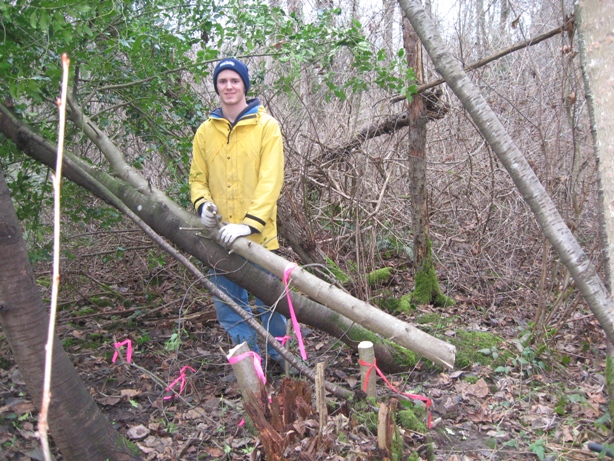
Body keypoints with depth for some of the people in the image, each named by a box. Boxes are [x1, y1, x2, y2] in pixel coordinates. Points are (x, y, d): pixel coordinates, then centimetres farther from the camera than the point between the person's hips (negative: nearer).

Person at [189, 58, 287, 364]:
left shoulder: (266, 126, -2)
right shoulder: (205, 131, 10)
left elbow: (271, 179, -11)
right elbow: (198, 177, 13)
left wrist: (249, 224, -22)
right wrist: (203, 203, -10)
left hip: (258, 235, -4)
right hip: (220, 235, 4)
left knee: (266, 302, 6)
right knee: (228, 305, 10)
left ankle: (279, 357, 28)